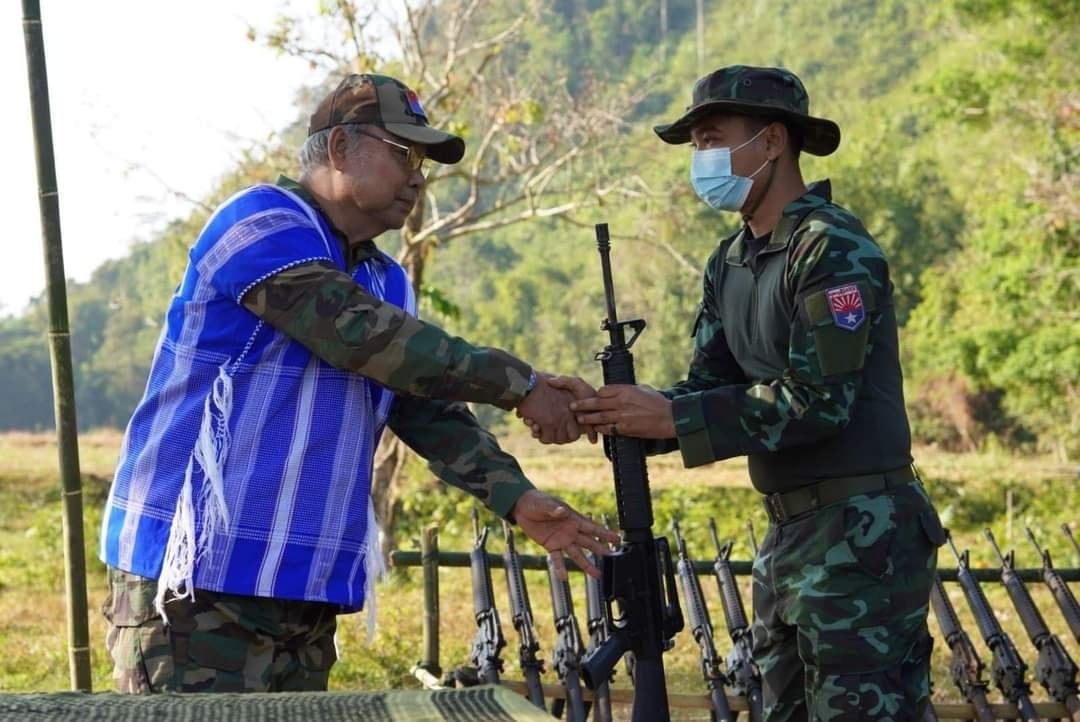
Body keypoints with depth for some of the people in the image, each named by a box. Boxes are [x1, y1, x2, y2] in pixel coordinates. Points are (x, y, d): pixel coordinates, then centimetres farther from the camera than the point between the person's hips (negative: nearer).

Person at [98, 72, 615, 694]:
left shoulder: (387, 283, 19)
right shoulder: (263, 223, -8)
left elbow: (432, 413, 12)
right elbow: (361, 335, -19)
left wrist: (515, 499, -5)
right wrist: (519, 385, -14)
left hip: (308, 594, 9)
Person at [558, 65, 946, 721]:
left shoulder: (834, 249, -14)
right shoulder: (732, 263, 13)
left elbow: (817, 399, -21)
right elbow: (711, 390, 12)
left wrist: (671, 419, -20)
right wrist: (608, 411, -6)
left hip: (862, 534, -9)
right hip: (790, 535, 10)